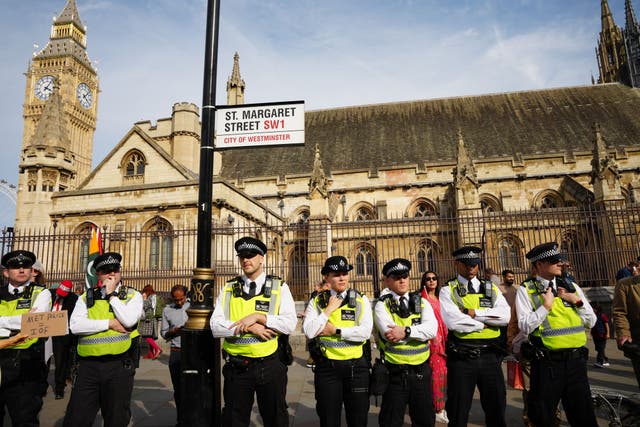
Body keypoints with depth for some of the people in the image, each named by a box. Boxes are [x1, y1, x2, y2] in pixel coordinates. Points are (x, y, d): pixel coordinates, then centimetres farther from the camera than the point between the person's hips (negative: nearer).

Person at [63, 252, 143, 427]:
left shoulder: (133, 295, 4)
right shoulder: (86, 297, 10)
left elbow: (129, 320, -14)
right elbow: (75, 325, -4)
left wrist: (111, 294, -7)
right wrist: (110, 323, -11)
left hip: (119, 366, -1)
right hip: (88, 365, 2)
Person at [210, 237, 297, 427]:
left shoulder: (280, 287, 0)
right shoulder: (229, 289, 5)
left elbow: (290, 324, -11)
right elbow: (216, 326, -6)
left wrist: (257, 316, -20)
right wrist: (249, 327, -17)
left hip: (269, 366, -1)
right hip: (236, 367, 2)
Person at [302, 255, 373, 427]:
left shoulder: (361, 300, 1)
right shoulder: (317, 302, 3)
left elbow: (365, 331, -13)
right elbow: (309, 331, -11)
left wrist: (335, 330, -13)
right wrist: (329, 309, -10)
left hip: (356, 366, 0)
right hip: (327, 367, 1)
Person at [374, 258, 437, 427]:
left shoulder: (422, 302, 5)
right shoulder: (382, 305, -5)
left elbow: (432, 329, -12)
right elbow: (389, 333, -20)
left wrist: (406, 331, -24)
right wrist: (417, 330, -14)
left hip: (422, 370, 3)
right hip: (395, 373, -3)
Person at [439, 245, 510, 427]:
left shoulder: (491, 288, 9)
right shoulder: (448, 290, -2)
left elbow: (505, 316, -7)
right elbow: (453, 321, -18)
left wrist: (473, 313, -14)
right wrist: (483, 324, -8)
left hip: (490, 356, 3)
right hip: (461, 357, -3)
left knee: (496, 411, 17)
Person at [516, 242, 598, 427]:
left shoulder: (571, 286, 10)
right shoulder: (526, 290, -5)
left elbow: (591, 322, 11)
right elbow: (525, 327, -12)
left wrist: (577, 301, -4)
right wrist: (546, 306, -15)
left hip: (576, 360, 4)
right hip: (547, 363, -4)